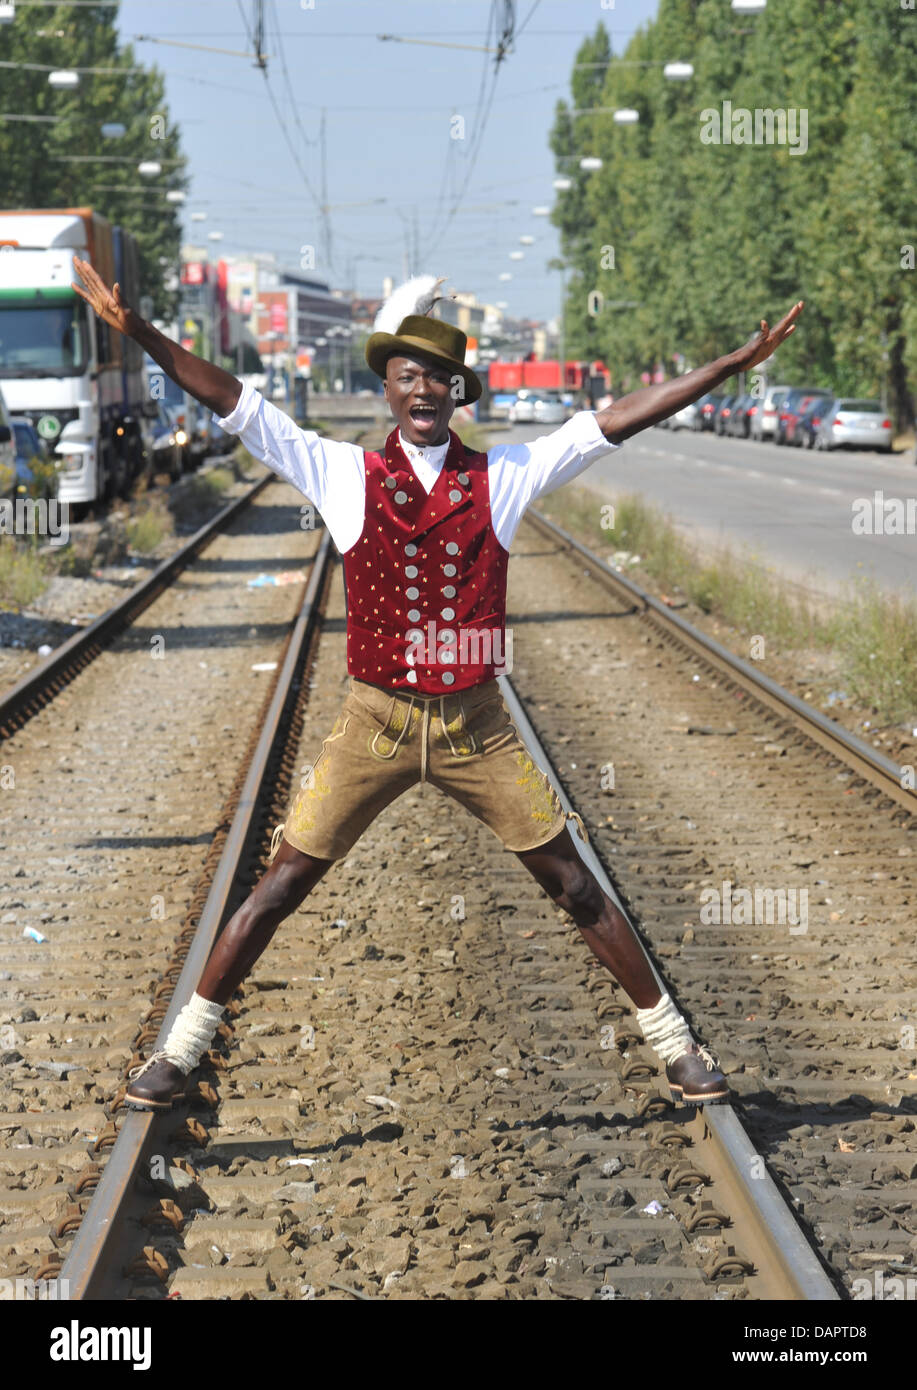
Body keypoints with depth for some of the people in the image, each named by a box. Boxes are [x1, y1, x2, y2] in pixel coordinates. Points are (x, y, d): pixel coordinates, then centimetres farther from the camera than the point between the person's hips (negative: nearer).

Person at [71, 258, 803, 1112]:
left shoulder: (501, 479, 1)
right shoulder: (343, 476, -2)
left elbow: (618, 420, -2)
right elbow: (231, 403, -7)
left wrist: (739, 363, -6)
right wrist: (137, 330, -16)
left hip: (475, 726, 1)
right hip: (374, 722, -1)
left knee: (577, 888, 5)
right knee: (279, 888, 1)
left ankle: (674, 1045, 19)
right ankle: (180, 1050, 14)